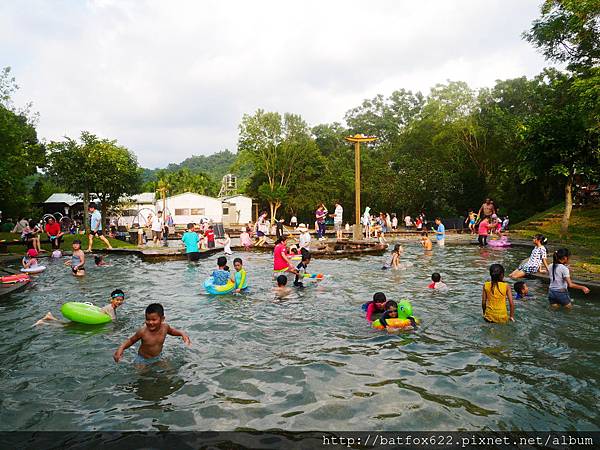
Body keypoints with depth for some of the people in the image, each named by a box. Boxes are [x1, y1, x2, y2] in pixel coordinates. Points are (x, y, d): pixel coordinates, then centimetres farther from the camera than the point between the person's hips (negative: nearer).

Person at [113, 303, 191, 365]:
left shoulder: (165, 327, -17)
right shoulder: (143, 331, -26)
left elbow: (172, 331, 9)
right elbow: (131, 340, -8)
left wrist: (182, 333, -6)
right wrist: (121, 348, -24)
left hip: (158, 358, 3)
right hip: (143, 360, -3)